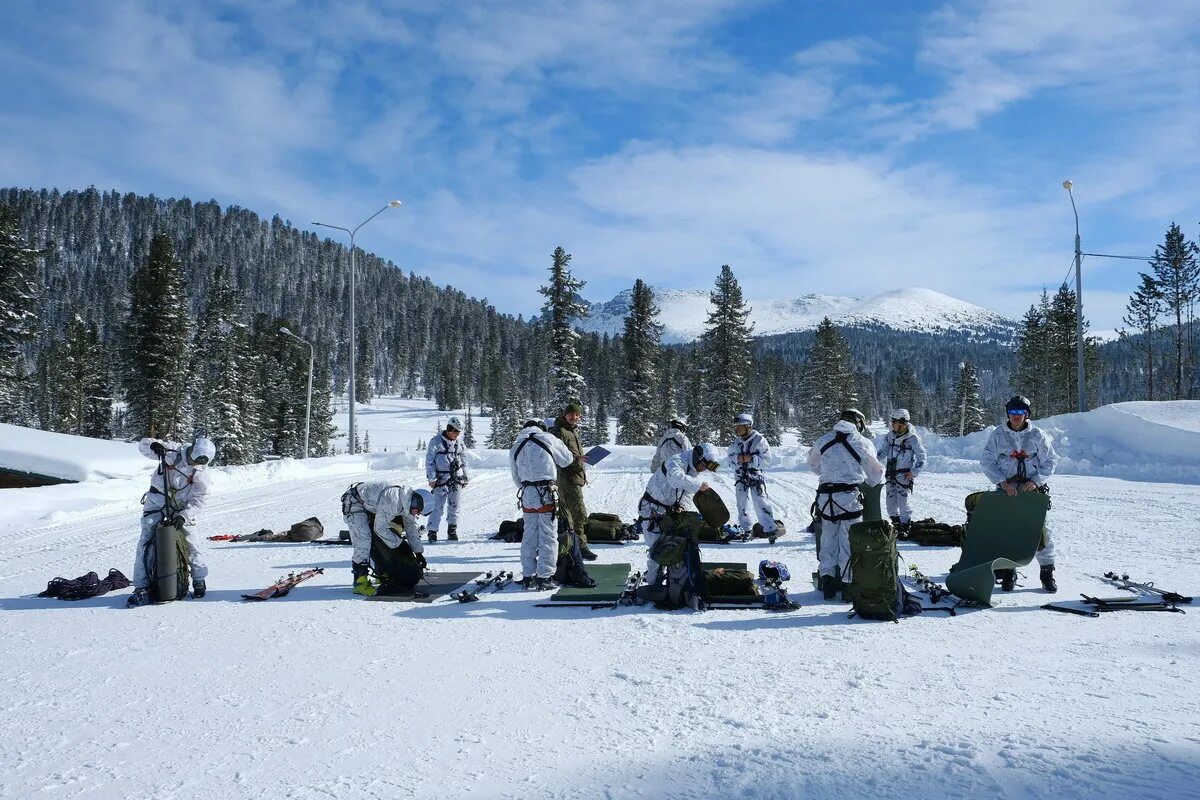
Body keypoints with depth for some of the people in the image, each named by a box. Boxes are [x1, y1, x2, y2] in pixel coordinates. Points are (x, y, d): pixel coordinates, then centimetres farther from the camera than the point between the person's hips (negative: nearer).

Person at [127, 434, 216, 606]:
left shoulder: (201, 473, -8)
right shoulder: (172, 451, -11)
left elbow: (199, 500, -9)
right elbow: (143, 445, -6)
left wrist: (184, 516, -22)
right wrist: (154, 445, -30)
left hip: (181, 509, 1)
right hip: (156, 503, 0)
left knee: (192, 543, -5)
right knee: (146, 542, -9)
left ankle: (200, 581, 14)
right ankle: (141, 587, -4)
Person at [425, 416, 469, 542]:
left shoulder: (459, 444, 12)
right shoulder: (436, 441, -4)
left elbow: (463, 461, 22)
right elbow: (429, 461, -4)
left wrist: (464, 476, 17)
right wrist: (432, 478, -8)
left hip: (456, 479, 5)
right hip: (441, 479, -5)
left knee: (454, 506, 7)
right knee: (439, 507, -11)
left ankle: (452, 531, 19)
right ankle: (432, 531, -2)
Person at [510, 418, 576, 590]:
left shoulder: (515, 448, 10)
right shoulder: (547, 439, -4)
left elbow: (516, 477, 14)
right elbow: (567, 460, 5)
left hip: (527, 494, 5)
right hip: (546, 493, -5)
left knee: (529, 536, 13)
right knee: (548, 536, 2)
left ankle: (528, 577, 17)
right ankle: (544, 577, 2)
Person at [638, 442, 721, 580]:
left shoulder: (694, 473, 5)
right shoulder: (676, 462, -25)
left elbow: (687, 493, 7)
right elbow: (675, 478, -47)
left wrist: (680, 505, -13)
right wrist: (699, 484, -46)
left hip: (668, 511, 9)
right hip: (652, 510, -9)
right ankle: (653, 582, 1)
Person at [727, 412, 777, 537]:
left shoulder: (759, 440, -8)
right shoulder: (735, 442, 5)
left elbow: (766, 458, -10)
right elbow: (730, 460, 8)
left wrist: (751, 459, -19)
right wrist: (738, 459, -11)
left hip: (756, 476, -4)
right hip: (740, 476, 4)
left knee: (761, 502, -9)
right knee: (742, 503, 8)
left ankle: (769, 528, -4)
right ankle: (745, 529, 19)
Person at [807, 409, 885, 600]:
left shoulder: (823, 441, 6)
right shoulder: (863, 443, -3)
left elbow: (813, 464, 22)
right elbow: (876, 473, 7)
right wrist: (876, 484, 28)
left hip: (825, 496, 3)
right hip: (850, 496, -3)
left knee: (828, 539, 14)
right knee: (849, 541, 7)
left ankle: (826, 576, 11)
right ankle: (846, 582, 10)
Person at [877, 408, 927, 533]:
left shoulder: (912, 438, -11)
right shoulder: (890, 436, 3)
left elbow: (921, 458, -5)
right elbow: (883, 451, 4)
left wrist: (914, 472, -11)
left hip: (904, 476, -5)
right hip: (890, 475, 5)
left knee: (903, 503, -4)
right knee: (891, 502, 9)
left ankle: (905, 526, 14)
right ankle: (896, 524, 28)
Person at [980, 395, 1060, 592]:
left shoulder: (1038, 435, 2)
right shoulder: (998, 434, 1)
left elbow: (1050, 461, 6)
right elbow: (987, 462, 1)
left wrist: (1036, 481, -8)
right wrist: (1002, 482, -11)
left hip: (1033, 488, 0)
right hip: (1006, 488, 0)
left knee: (1041, 529, -3)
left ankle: (1047, 571, 9)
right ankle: (1008, 572, 10)